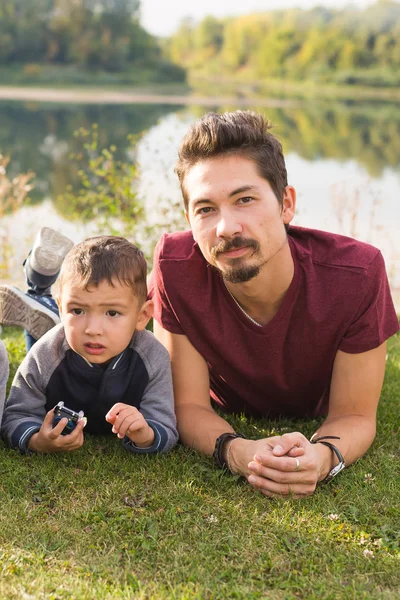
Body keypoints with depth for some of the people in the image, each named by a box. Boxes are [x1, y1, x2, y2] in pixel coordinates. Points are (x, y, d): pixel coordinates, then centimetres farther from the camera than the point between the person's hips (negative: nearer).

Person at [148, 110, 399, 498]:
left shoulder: (356, 274, -40)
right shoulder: (176, 266, -38)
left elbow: (354, 416, -29)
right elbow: (188, 404, -30)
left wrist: (323, 456, -53)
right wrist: (236, 452, -52)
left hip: (313, 419, 1)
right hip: (226, 419, 0)